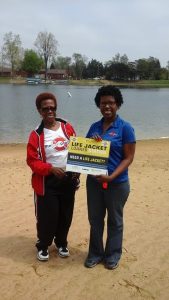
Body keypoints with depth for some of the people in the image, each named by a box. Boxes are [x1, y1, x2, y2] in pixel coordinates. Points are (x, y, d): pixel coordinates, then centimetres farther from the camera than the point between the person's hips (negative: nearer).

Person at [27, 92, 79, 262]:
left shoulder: (67, 127, 2)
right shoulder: (36, 135, -9)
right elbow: (32, 161, -11)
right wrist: (51, 168, -24)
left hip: (68, 180, 4)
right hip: (47, 183, -4)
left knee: (66, 215, 14)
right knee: (47, 217, 3)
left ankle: (61, 243, 37)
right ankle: (43, 246, 27)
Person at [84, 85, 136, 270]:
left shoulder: (125, 128, -9)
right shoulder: (94, 127, 6)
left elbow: (128, 158, -12)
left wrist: (111, 177, -23)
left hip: (117, 183, -4)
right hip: (93, 181, 5)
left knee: (115, 220, 13)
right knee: (95, 219, 15)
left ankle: (113, 254, 31)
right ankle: (95, 253, 33)